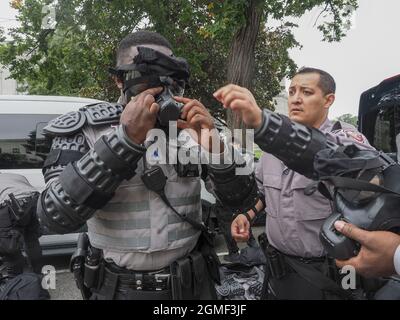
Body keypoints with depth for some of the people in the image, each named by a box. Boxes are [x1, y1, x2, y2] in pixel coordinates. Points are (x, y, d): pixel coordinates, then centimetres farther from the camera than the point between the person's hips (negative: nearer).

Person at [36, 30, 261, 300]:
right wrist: (126, 138, -29)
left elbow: (244, 199, -7)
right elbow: (56, 216, -23)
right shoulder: (84, 130, -10)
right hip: (117, 288, -2)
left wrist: (213, 145, -24)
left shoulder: (192, 126, -4)